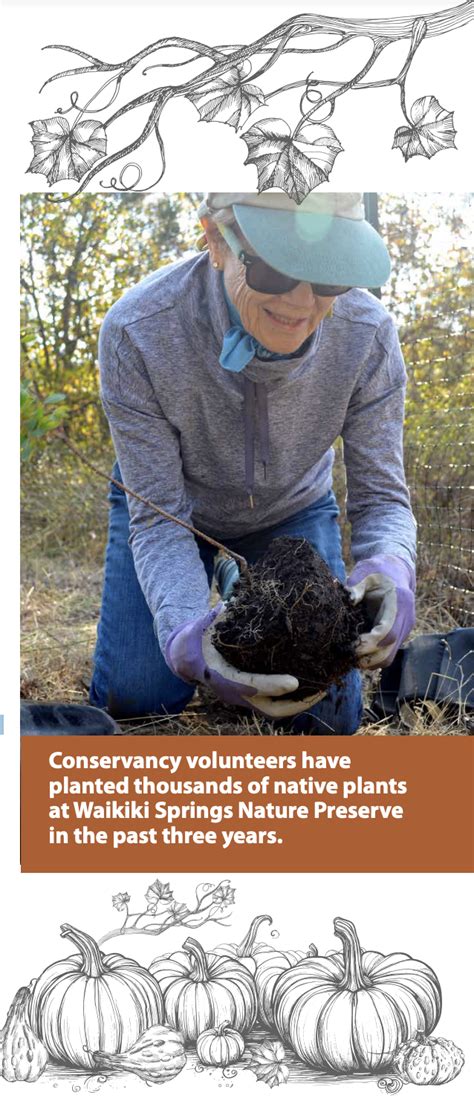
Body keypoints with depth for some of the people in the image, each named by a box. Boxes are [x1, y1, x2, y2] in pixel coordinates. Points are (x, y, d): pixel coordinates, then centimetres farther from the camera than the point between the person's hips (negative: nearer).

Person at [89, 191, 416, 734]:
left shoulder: (368, 333, -30)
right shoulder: (136, 332, -35)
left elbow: (381, 497, -22)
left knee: (326, 718, -5)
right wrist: (186, 633, -49)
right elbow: (157, 518, -29)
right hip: (176, 507, -1)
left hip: (294, 512, 2)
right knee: (133, 700, -13)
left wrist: (390, 567, -48)